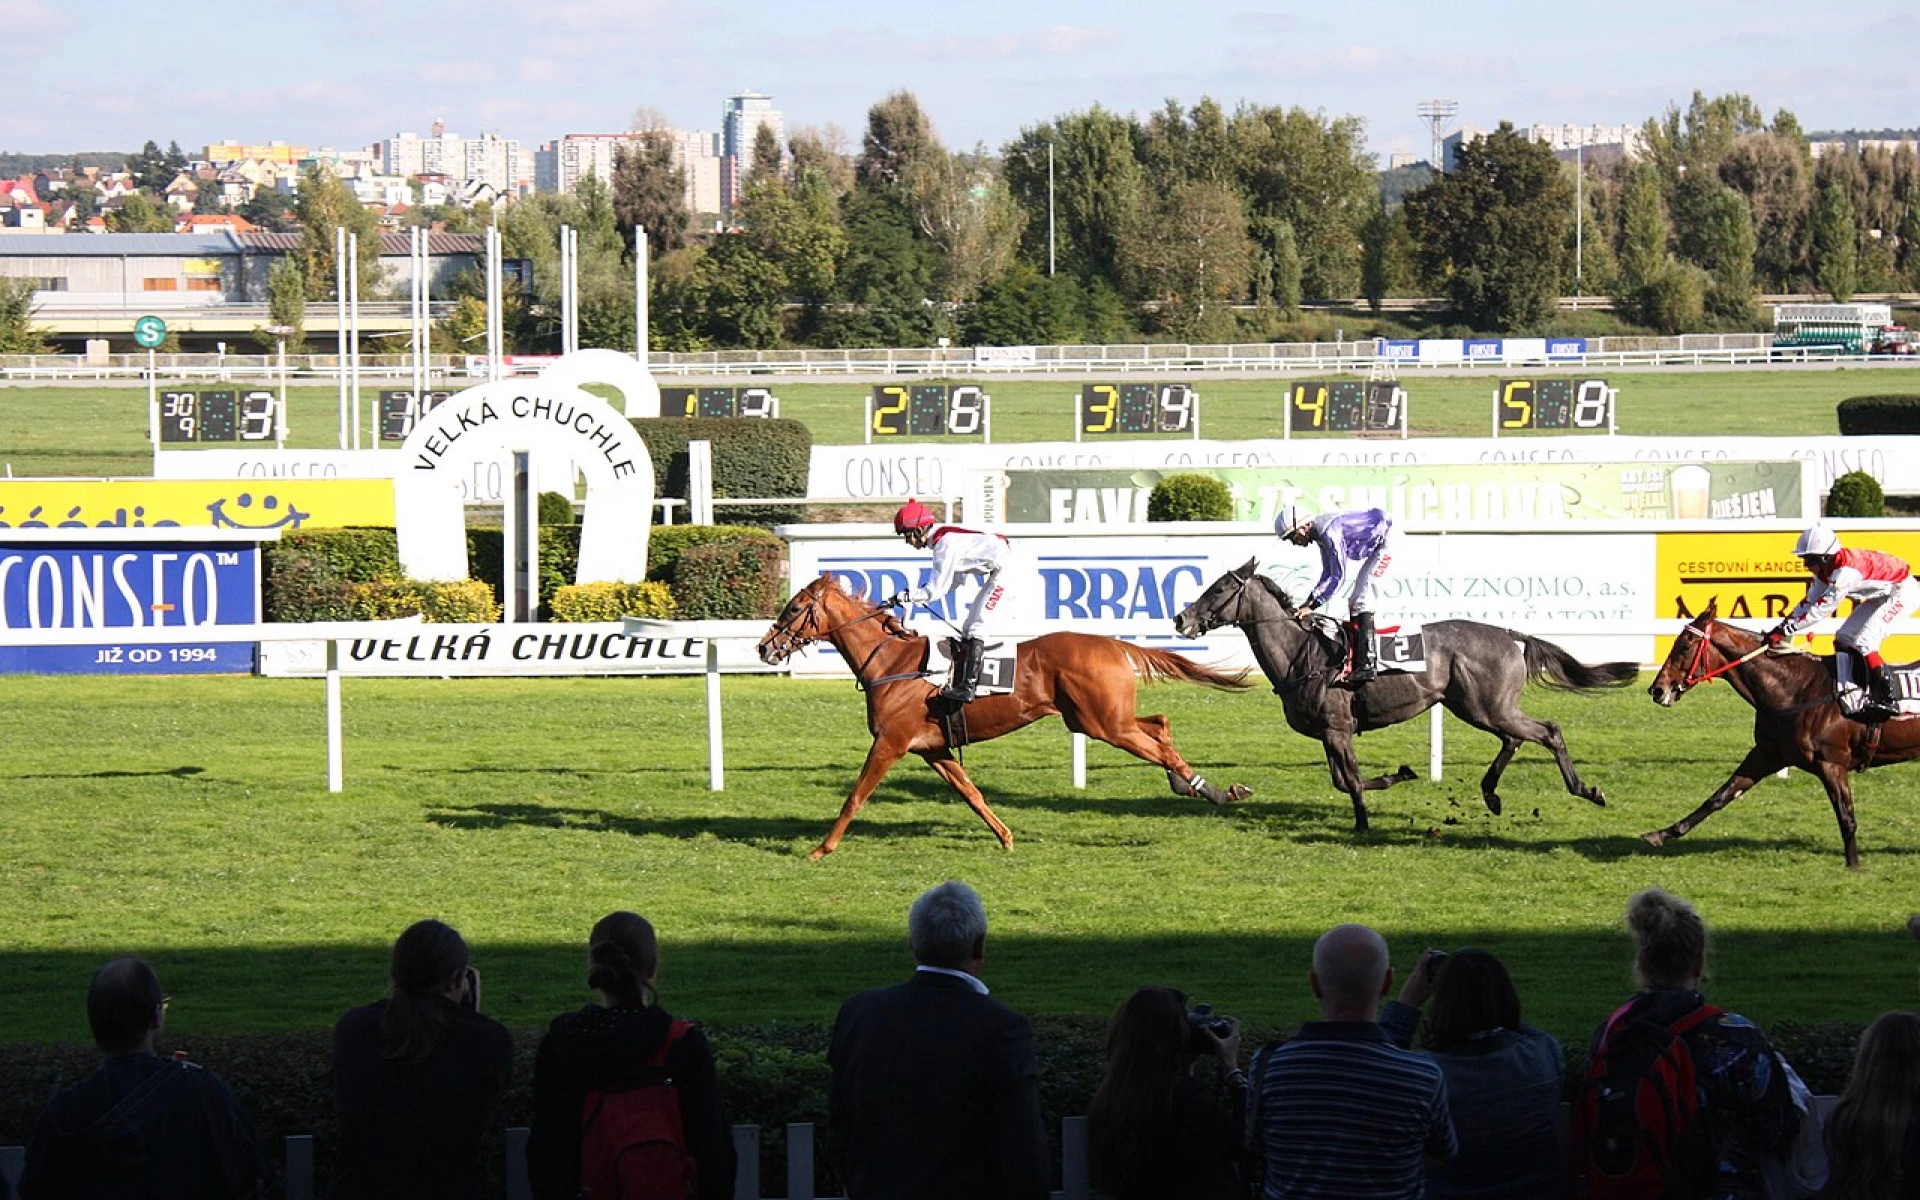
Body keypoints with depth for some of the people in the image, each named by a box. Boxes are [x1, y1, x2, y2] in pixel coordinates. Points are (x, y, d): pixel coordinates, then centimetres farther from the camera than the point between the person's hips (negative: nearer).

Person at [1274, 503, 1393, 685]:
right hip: (1374, 549, 10)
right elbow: (1328, 575, 13)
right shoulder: (1321, 534, 5)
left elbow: (1338, 577, -26)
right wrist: (1309, 601, 3)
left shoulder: (1330, 532, -25)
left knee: (1361, 599, -17)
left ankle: (1368, 664, -22)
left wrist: (1312, 605, -24)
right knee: (1354, 601, 10)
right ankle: (1356, 665, 12)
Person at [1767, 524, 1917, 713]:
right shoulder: (1824, 571, -3)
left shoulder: (1845, 570, -33)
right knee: (1844, 639, 7)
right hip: (1880, 596, 10)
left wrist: (1786, 628, -32)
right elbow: (1809, 602, 2)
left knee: (1864, 643, -20)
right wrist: (1781, 628, -8)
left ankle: (1886, 699, -15)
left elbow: (1822, 608, -33)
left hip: (1903, 592, -10)